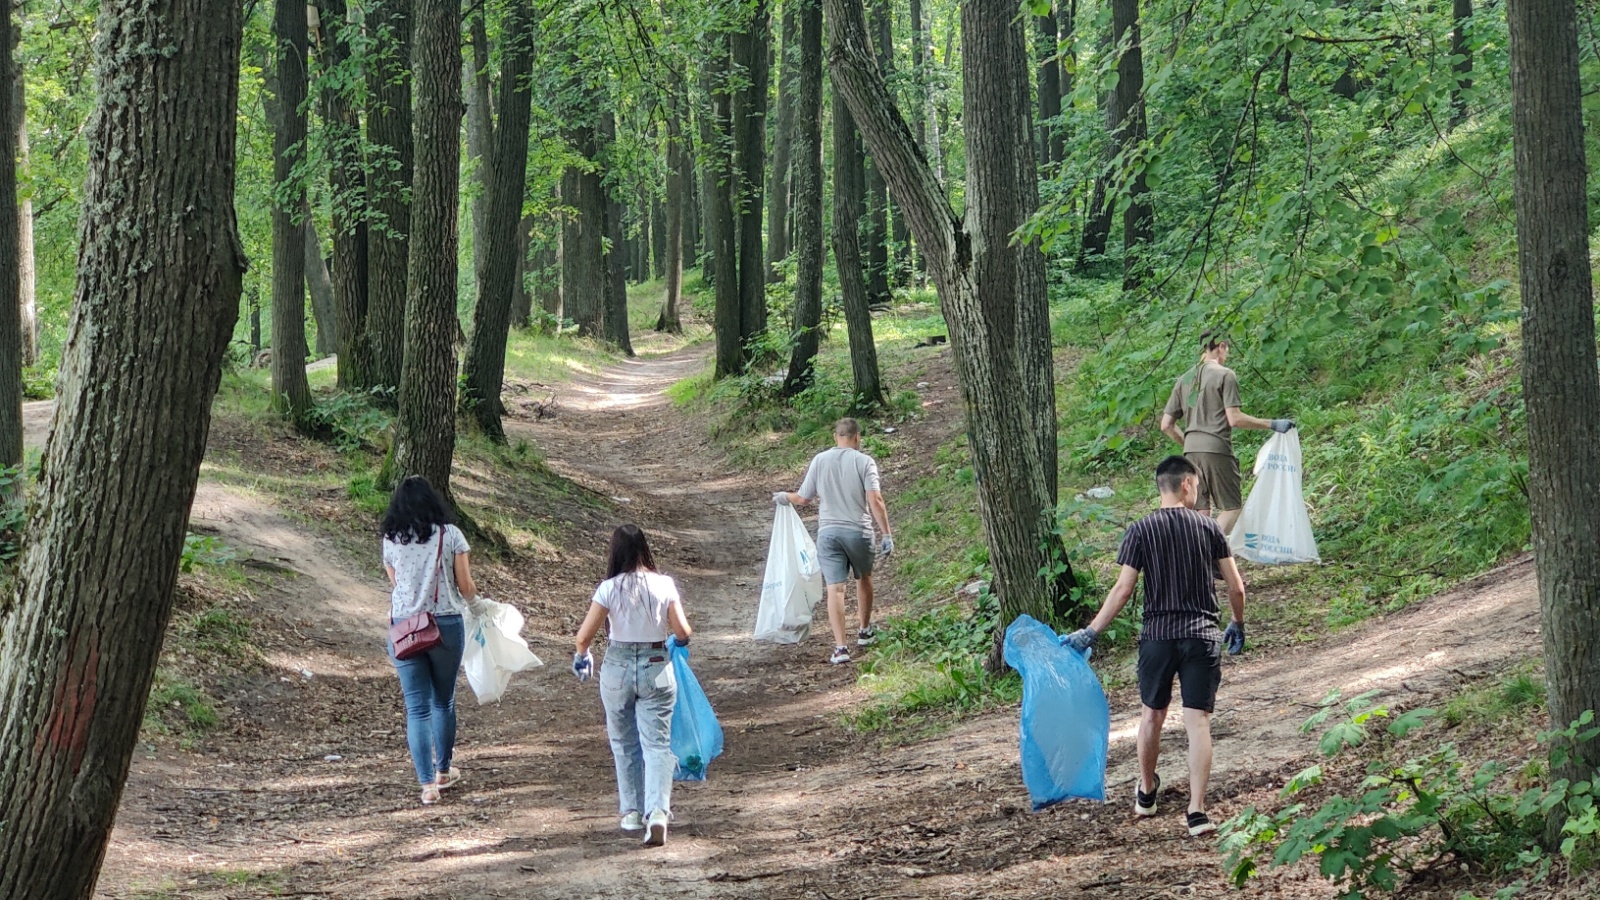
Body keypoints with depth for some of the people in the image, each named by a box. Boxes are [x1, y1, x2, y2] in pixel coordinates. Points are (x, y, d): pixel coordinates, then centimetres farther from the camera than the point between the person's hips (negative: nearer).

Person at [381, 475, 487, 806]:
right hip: (445, 626, -1)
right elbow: (466, 586, -2)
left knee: (416, 708, 3)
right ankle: (443, 770, 31)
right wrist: (476, 604, 19)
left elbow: (396, 584, 11)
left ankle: (428, 784, -4)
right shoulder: (450, 534, -5)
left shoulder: (391, 541, 1)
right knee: (443, 701, 18)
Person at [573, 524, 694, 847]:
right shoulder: (664, 585, -6)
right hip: (656, 669, 0)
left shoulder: (609, 588, -9)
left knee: (624, 743, 17)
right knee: (657, 744, 0)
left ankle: (632, 811, 23)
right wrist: (678, 641, 17)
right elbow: (683, 632, -7)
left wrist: (580, 656, 11)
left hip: (617, 669, 0)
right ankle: (658, 811, -18)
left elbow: (584, 635, -11)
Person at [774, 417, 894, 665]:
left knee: (835, 588, -3)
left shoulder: (820, 461, 3)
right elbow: (875, 500, -13)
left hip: (828, 531, 1)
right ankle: (865, 631, 38)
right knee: (863, 579, 23)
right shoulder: (864, 462, -5)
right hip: (858, 531, -1)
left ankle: (840, 647, -12)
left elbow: (803, 498, 9)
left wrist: (785, 497, 31)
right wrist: (887, 534, -10)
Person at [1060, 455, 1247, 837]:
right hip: (1201, 635, 0)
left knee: (1152, 714, 19)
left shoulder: (1141, 530, -4)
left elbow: (1122, 589, -8)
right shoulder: (1208, 527, 1)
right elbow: (1236, 586, 3)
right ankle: (1197, 811, -8)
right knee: (1198, 721, -1)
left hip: (1157, 636, 0)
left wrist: (1090, 633, -3)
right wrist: (1238, 626, 21)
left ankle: (1146, 794, 37)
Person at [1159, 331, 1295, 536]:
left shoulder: (1184, 380, 15)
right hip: (1217, 449, -6)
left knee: (1201, 511, 9)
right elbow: (1234, 419, -12)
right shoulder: (1225, 375, -4)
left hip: (1191, 451, 6)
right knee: (1232, 507, 1)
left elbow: (1166, 425, 13)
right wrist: (1271, 424, -7)